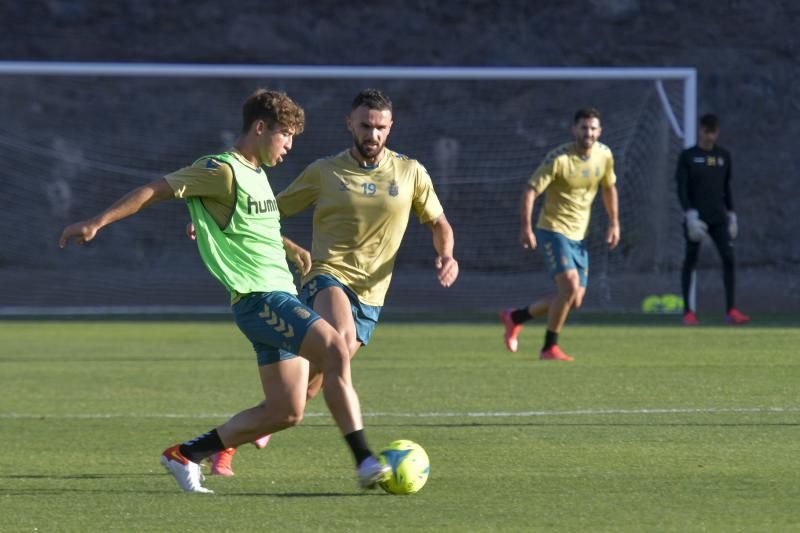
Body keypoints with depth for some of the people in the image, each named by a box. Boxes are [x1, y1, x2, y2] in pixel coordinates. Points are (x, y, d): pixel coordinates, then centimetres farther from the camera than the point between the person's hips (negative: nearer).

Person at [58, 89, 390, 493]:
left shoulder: (256, 173, 18)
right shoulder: (222, 170, -9)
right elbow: (154, 191, -9)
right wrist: (97, 223, -11)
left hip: (280, 296, 10)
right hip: (258, 297, -10)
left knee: (285, 412, 4)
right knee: (336, 349, -26)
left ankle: (185, 455, 15)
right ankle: (365, 463, -29)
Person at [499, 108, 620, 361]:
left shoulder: (604, 155, 1)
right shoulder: (559, 159, -18)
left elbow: (609, 187, 19)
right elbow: (530, 190, -18)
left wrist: (614, 223, 14)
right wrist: (526, 227, -26)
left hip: (578, 235, 7)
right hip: (554, 229, -7)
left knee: (574, 301, 5)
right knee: (570, 285, -22)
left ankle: (515, 317, 25)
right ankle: (550, 348, -7)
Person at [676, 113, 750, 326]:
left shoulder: (724, 156, 12)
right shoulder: (688, 156, 0)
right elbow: (682, 188, -6)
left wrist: (731, 214, 14)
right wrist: (690, 214, -17)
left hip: (719, 218, 3)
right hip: (696, 217, -3)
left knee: (728, 257, -9)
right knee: (691, 260, -1)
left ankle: (731, 310, -8)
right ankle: (688, 311, 5)